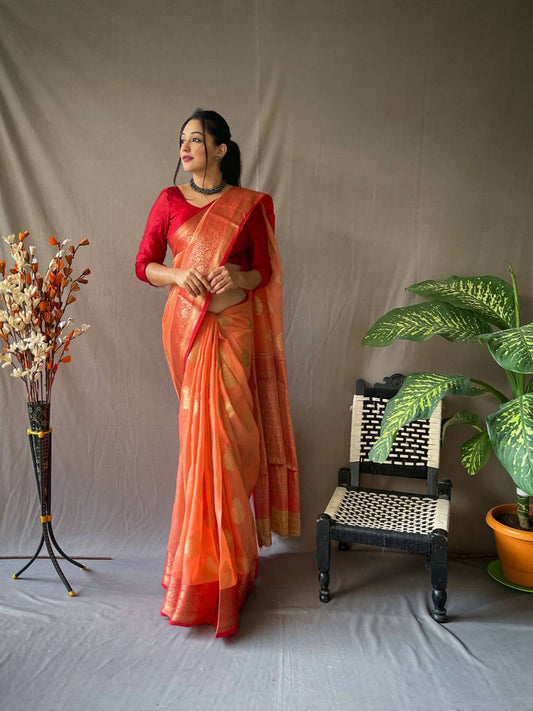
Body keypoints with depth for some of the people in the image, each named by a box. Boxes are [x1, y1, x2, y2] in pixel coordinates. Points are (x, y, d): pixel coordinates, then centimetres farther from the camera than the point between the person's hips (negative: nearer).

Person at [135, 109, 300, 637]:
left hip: (233, 326, -1)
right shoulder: (169, 201, 9)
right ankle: (214, 556, 18)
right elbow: (144, 264, 9)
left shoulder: (250, 205, 6)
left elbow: (266, 271, 6)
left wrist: (238, 278, -15)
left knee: (224, 429, -4)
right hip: (186, 325, 1)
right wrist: (177, 275, -11)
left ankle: (220, 553, 12)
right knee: (204, 430, 2)